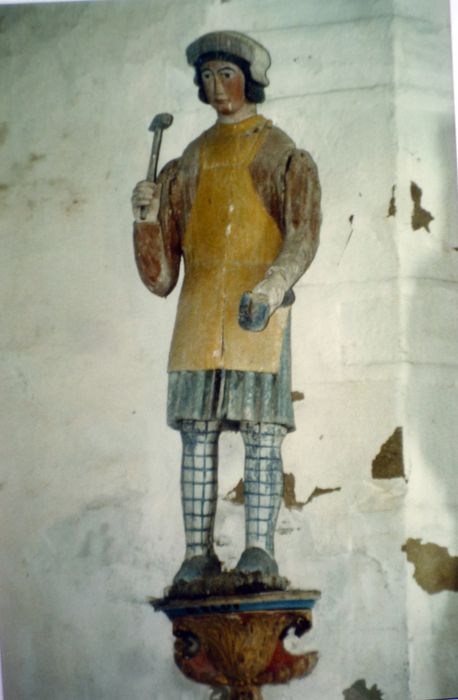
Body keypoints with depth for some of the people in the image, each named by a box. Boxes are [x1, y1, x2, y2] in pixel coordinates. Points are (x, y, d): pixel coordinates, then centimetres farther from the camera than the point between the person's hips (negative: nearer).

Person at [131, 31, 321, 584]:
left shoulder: (283, 155, 10)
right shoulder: (189, 162, 19)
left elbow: (303, 234, -7)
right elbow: (160, 275, 15)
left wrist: (270, 289, -24)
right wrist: (147, 216, -5)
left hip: (259, 308, -3)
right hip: (199, 307, 3)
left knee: (262, 429, -7)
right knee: (197, 433, -2)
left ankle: (258, 549, -6)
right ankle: (198, 553, 0)